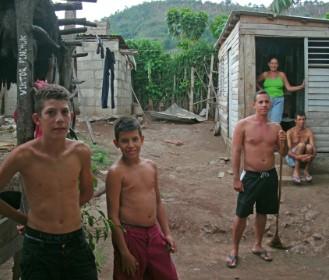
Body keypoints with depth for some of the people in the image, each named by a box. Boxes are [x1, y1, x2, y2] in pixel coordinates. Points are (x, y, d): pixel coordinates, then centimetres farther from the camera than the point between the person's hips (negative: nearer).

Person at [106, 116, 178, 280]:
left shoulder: (151, 166, 5)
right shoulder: (116, 172, -13)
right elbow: (113, 216, -13)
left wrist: (167, 233, 11)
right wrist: (124, 252, -13)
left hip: (154, 232, 6)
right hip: (130, 235, -6)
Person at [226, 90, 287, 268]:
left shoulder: (275, 127, 4)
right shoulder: (243, 125, -9)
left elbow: (283, 154, 10)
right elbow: (236, 152, -10)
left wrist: (282, 143, -12)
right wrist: (236, 178, -13)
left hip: (270, 175, 4)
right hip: (250, 176, -4)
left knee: (262, 213, 16)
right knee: (241, 214, 1)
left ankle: (257, 246, 35)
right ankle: (234, 251, 17)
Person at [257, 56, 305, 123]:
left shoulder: (282, 75, 5)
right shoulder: (265, 74, 6)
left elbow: (289, 88, 6)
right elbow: (256, 81, 20)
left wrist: (301, 86, -2)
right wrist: (261, 89, 8)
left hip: (278, 100, -1)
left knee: (275, 122, -11)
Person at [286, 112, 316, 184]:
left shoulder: (309, 132, -4)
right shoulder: (290, 132, -11)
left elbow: (313, 148, -14)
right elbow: (288, 151, -21)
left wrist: (313, 155, -38)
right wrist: (298, 157, -40)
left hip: (304, 158, 2)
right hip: (292, 158, -2)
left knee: (309, 146, -29)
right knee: (301, 144, -31)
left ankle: (306, 171, -19)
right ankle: (296, 171, -28)